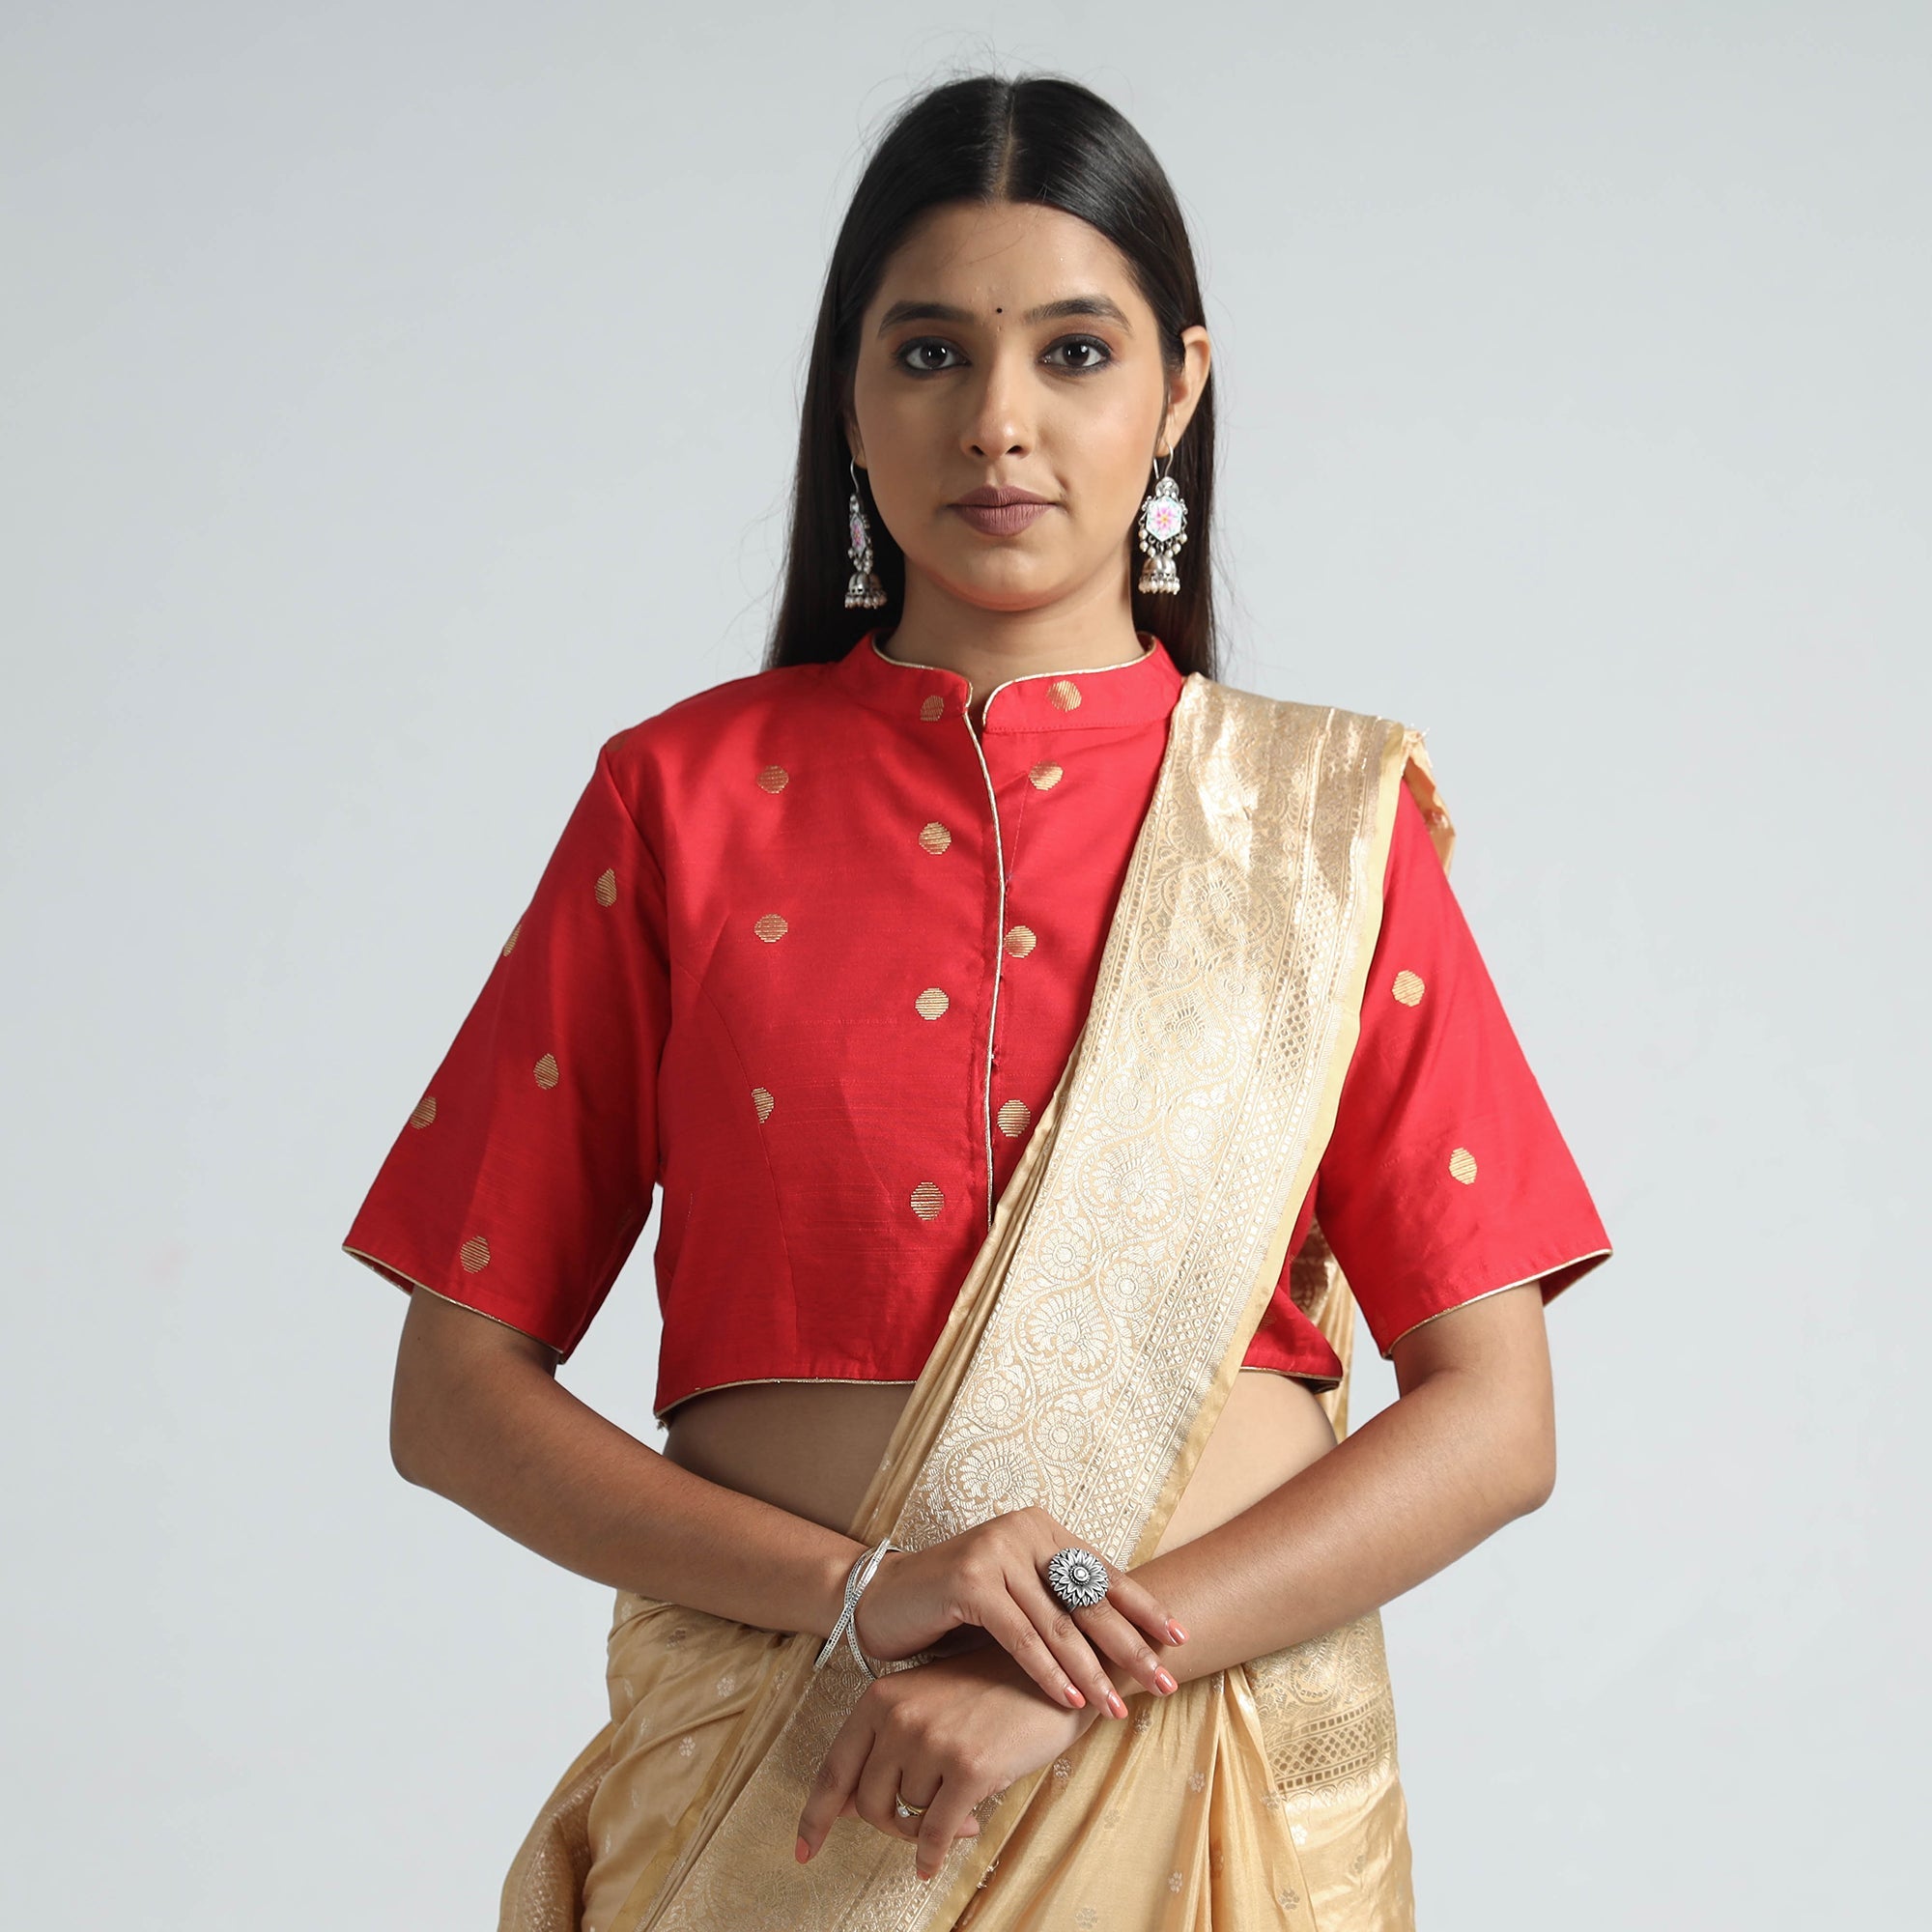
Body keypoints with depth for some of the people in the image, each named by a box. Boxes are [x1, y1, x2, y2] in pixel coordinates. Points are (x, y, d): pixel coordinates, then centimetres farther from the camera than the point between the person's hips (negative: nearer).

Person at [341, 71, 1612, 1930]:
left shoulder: (1321, 819, 1)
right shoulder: (685, 799, 1)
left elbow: (1494, 1418, -3)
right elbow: (455, 1393, -1)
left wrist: (1078, 1674, -15)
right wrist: (858, 1590, -15)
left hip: (1230, 1770, 0)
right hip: (768, 1773, 0)